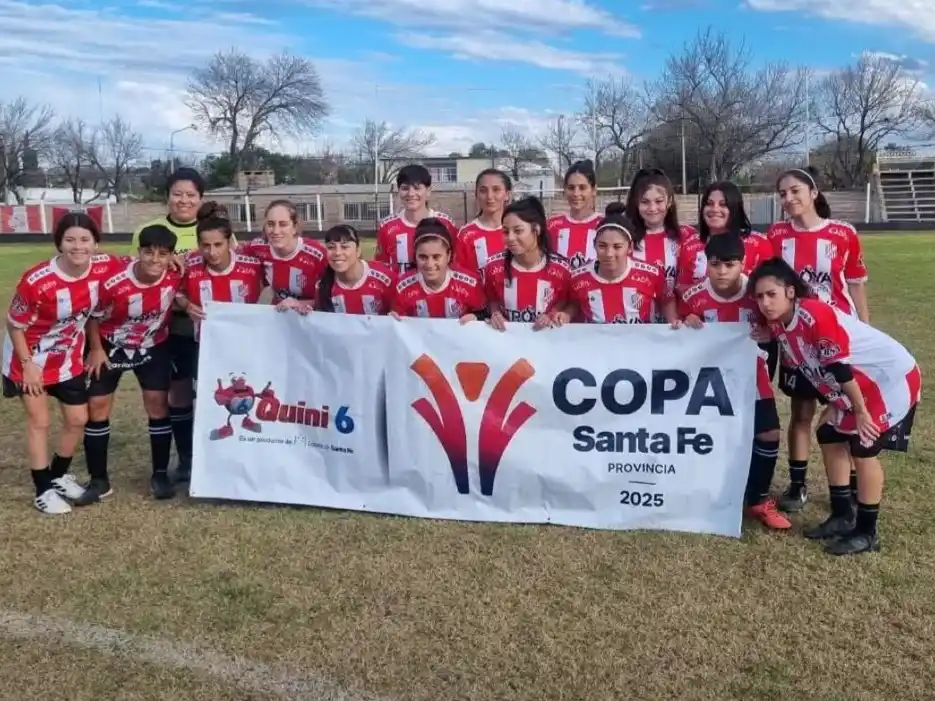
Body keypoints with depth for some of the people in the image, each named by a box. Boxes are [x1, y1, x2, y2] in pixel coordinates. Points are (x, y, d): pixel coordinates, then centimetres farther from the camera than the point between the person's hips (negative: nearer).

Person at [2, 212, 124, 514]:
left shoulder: (106, 267, -21)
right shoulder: (36, 282, -31)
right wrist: (28, 365, -15)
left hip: (69, 357, 5)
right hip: (30, 358, -5)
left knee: (78, 419, 9)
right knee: (39, 421, 2)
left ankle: (59, 475, 33)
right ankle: (43, 490, 16)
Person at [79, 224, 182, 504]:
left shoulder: (176, 276, -24)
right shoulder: (113, 283, -31)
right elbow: (93, 316, -13)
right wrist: (96, 350, -7)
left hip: (153, 347, 2)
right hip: (111, 346, -2)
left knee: (158, 403, -2)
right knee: (97, 406, 0)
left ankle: (160, 475, 12)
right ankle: (98, 480, 12)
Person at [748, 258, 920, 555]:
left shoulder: (817, 316, -30)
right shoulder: (778, 325, -4)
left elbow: (840, 368, -25)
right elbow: (808, 368, 9)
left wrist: (860, 412, -18)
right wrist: (834, 405, 8)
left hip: (893, 377, -9)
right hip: (859, 382, 9)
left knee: (863, 447, -9)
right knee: (829, 436, 9)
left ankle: (866, 533, 4)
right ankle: (843, 516, 21)